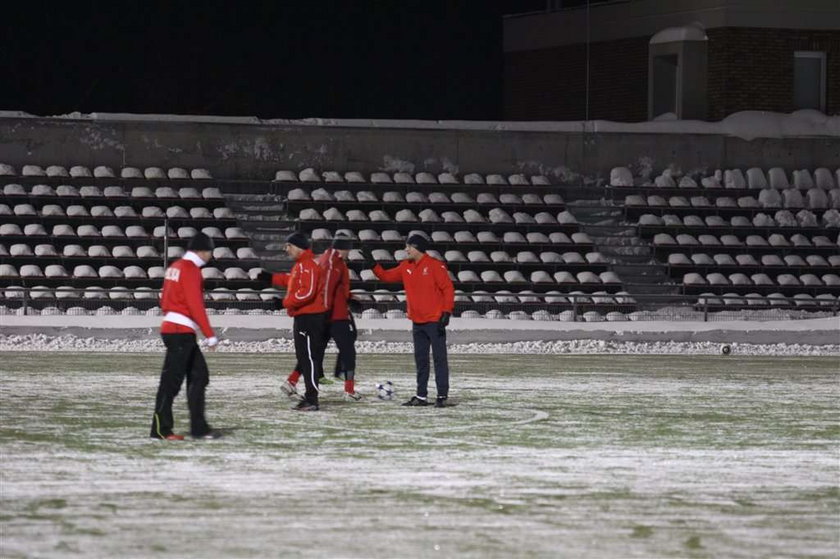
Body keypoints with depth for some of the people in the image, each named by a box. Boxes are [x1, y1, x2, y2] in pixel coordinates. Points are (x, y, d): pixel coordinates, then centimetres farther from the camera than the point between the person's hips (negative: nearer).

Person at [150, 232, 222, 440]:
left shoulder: (175, 267, 15)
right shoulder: (191, 270, -13)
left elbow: (165, 301, 19)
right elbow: (196, 305, -18)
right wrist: (210, 335, -16)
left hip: (171, 328, 10)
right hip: (181, 331, -10)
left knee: (199, 376, 12)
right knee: (172, 380, -6)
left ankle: (199, 427, 12)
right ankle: (161, 429, -4)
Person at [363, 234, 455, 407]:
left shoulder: (435, 266, -11)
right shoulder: (406, 267, 9)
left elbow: (448, 288, -11)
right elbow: (387, 276, 15)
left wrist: (446, 312, -15)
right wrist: (373, 264, 4)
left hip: (435, 321, -7)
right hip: (417, 322, 7)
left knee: (440, 358, -4)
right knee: (421, 360, 11)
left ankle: (442, 396, -4)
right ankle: (421, 396, 17)